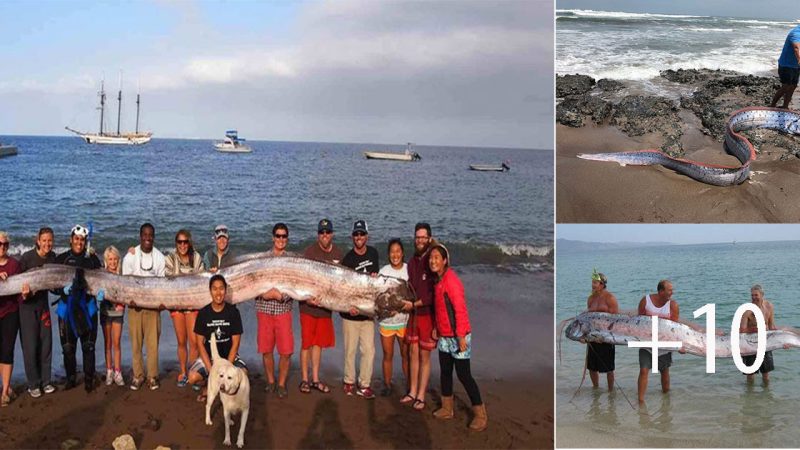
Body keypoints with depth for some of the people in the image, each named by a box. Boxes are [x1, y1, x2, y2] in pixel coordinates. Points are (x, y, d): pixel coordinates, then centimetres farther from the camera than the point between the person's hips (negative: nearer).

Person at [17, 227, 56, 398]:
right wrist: (24, 292, -26)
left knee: (46, 343, 7)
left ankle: (45, 381, 18)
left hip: (43, 303, 4)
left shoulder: (52, 257, -2)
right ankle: (33, 384, 9)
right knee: (30, 345, -2)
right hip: (27, 305, -4)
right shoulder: (27, 257, -16)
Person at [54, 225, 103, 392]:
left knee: (88, 346, 1)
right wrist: (63, 289, -18)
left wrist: (100, 291, -15)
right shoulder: (61, 259, 4)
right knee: (68, 347, 4)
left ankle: (89, 380, 11)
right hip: (67, 307, 0)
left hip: (87, 307, 0)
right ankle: (71, 379, 18)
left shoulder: (92, 259, 5)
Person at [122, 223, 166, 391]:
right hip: (134, 305, 0)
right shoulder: (130, 256, 1)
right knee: (136, 342, 1)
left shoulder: (159, 257, 4)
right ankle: (137, 375, 9)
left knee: (153, 342, -1)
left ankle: (152, 376, 6)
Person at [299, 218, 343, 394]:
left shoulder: (338, 253, 6)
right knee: (306, 343, 1)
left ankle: (315, 379, 21)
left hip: (326, 305, 5)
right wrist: (306, 297, -23)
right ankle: (305, 380, 11)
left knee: (319, 343, 12)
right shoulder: (309, 252, -9)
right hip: (309, 305, -4)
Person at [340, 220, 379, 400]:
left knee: (369, 351, 1)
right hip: (351, 313, -4)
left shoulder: (373, 253, 6)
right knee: (350, 350, 4)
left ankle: (364, 385, 11)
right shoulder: (348, 259, -8)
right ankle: (349, 382, 20)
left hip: (368, 312, 4)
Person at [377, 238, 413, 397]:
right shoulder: (383, 271, -1)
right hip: (387, 319, 1)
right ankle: (387, 385, 21)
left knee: (406, 354, 5)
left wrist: (412, 304, -19)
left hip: (405, 319, -1)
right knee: (388, 355, 9)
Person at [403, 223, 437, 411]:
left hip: (428, 314, -6)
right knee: (413, 353, 12)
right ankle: (412, 392, 23)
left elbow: (435, 293, -17)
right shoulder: (412, 261, 9)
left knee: (424, 355, 2)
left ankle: (421, 396, 11)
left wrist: (416, 303, -16)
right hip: (413, 313, 6)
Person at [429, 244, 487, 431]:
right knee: (445, 371, 14)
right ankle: (447, 409, 27)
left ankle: (480, 415, 5)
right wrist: (437, 327, 16)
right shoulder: (438, 280, 9)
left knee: (463, 374, -5)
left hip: (457, 336, -9)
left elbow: (460, 309, -22)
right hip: (444, 336, 9)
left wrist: (461, 336, -23)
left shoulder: (451, 280, -19)